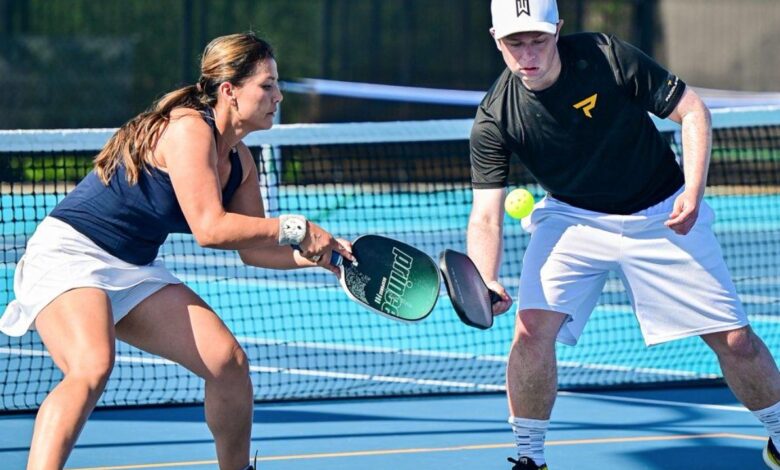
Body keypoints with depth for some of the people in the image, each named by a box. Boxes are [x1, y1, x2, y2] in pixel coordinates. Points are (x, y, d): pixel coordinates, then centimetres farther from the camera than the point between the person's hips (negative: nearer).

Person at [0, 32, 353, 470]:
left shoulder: (240, 160, 6)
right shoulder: (188, 127, -21)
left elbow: (254, 249, 14)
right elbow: (210, 228, -29)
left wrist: (318, 254, -2)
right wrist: (294, 228, -23)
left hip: (136, 270, 9)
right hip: (70, 254, -9)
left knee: (229, 361, 2)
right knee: (92, 369, -33)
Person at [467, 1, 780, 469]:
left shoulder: (606, 56, -22)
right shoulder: (495, 119, -18)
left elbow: (693, 111, -12)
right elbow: (486, 217, -18)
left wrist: (693, 192, -25)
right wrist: (486, 282, -38)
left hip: (661, 216, -1)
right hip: (573, 216, 1)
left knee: (735, 341, -2)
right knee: (532, 329, -21)